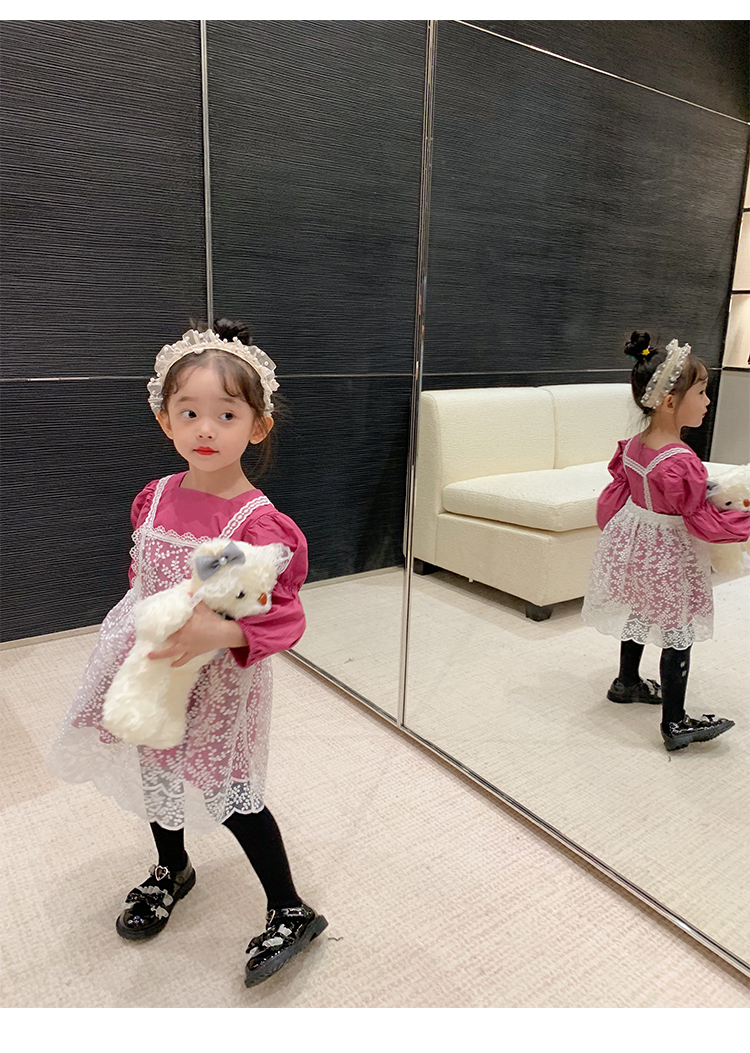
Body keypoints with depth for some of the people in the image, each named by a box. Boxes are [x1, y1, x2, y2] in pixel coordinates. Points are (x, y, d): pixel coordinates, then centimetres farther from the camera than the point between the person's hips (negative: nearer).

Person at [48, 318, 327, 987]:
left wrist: (220, 633, -38)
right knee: (157, 770, 24)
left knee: (228, 794, 4)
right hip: (150, 666, 7)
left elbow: (285, 618, -24)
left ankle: (291, 913, 28)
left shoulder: (258, 521, -24)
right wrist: (140, 626, 11)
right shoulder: (155, 497, -4)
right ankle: (172, 869, 54)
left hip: (218, 678, -6)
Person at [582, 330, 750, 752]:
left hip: (631, 545, 8)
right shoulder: (681, 462, -28)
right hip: (668, 557, -8)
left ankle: (627, 682, 47)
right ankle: (676, 725, 17)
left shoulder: (632, 447, -4)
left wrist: (613, 532, 20)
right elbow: (702, 520, -20)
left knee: (639, 617, 26)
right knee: (677, 637, 6)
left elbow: (615, 495, 7)